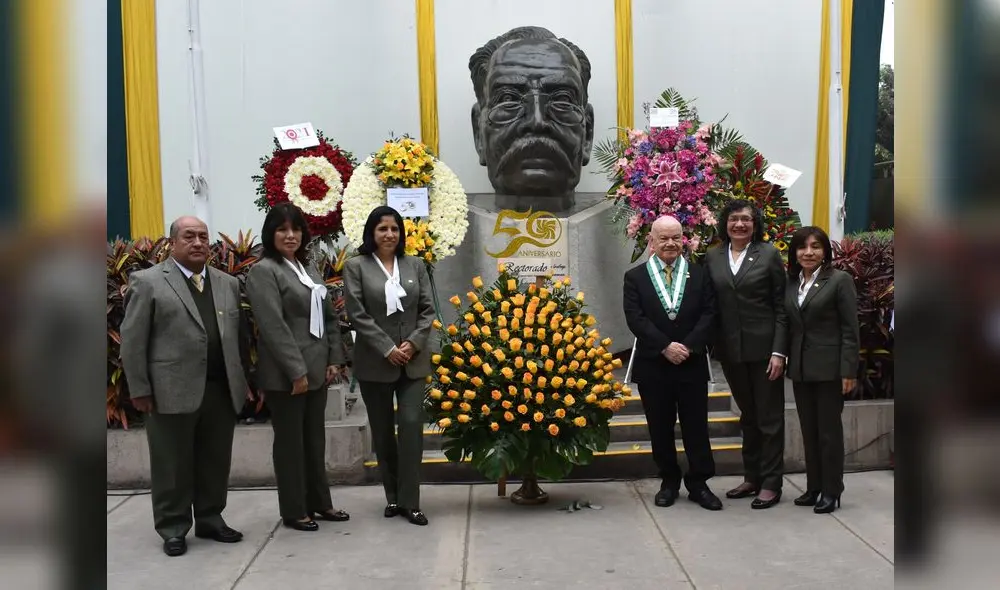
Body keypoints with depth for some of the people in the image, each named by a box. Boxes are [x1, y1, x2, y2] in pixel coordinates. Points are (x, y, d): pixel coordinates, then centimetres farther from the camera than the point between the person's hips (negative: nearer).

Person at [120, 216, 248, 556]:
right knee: (172, 463, 5)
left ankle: (211, 520, 25)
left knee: (216, 461, 11)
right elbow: (132, 339, -3)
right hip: (172, 391, -4)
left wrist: (243, 380, 8)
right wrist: (139, 388, -7)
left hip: (221, 389, 4)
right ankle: (173, 528, 18)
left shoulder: (229, 284, 13)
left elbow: (238, 335, 13)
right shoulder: (147, 282, -1)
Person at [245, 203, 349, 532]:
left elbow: (329, 317, 15)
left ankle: (319, 502, 27)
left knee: (315, 438, 15)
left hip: (317, 370, 7)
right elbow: (274, 326, -17)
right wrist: (296, 371, -20)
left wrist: (335, 359, 5)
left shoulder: (309, 270, 14)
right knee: (290, 440, 4)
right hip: (286, 374, -7)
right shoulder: (264, 271, -9)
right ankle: (293, 511, 15)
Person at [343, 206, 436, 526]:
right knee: (382, 431, 7)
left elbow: (428, 310, 6)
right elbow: (357, 314, -7)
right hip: (375, 362, -1)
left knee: (412, 425, -6)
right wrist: (387, 349, -12)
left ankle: (410, 501, 1)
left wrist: (414, 343, -9)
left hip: (413, 360, 2)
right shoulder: (356, 266, -1)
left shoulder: (415, 265, 8)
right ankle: (393, 496, 21)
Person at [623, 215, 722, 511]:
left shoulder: (699, 274, 6)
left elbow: (709, 314, -1)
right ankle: (669, 481, 22)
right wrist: (665, 347, -17)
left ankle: (698, 483, 16)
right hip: (653, 366, 0)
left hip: (692, 364, 1)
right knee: (660, 429, 9)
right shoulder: (635, 277, 3)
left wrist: (688, 346, -14)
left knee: (696, 427, 5)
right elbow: (635, 318, -7)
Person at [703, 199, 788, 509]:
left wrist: (779, 351, -11)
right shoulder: (713, 257, 5)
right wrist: (711, 345, -1)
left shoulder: (769, 254, -4)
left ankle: (771, 483, 13)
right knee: (747, 416, 15)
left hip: (763, 347, -3)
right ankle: (751, 477, 26)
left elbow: (781, 306, -5)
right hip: (731, 350, 4)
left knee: (769, 417, 4)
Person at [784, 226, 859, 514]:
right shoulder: (790, 283, 9)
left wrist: (849, 371, -14)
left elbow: (850, 330, -9)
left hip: (829, 367, -5)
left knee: (829, 430, 2)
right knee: (809, 430, 11)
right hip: (800, 368, 5)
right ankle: (813, 486, 21)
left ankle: (831, 490, 12)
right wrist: (787, 361, 3)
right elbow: (789, 325, 10)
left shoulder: (840, 280, -5)